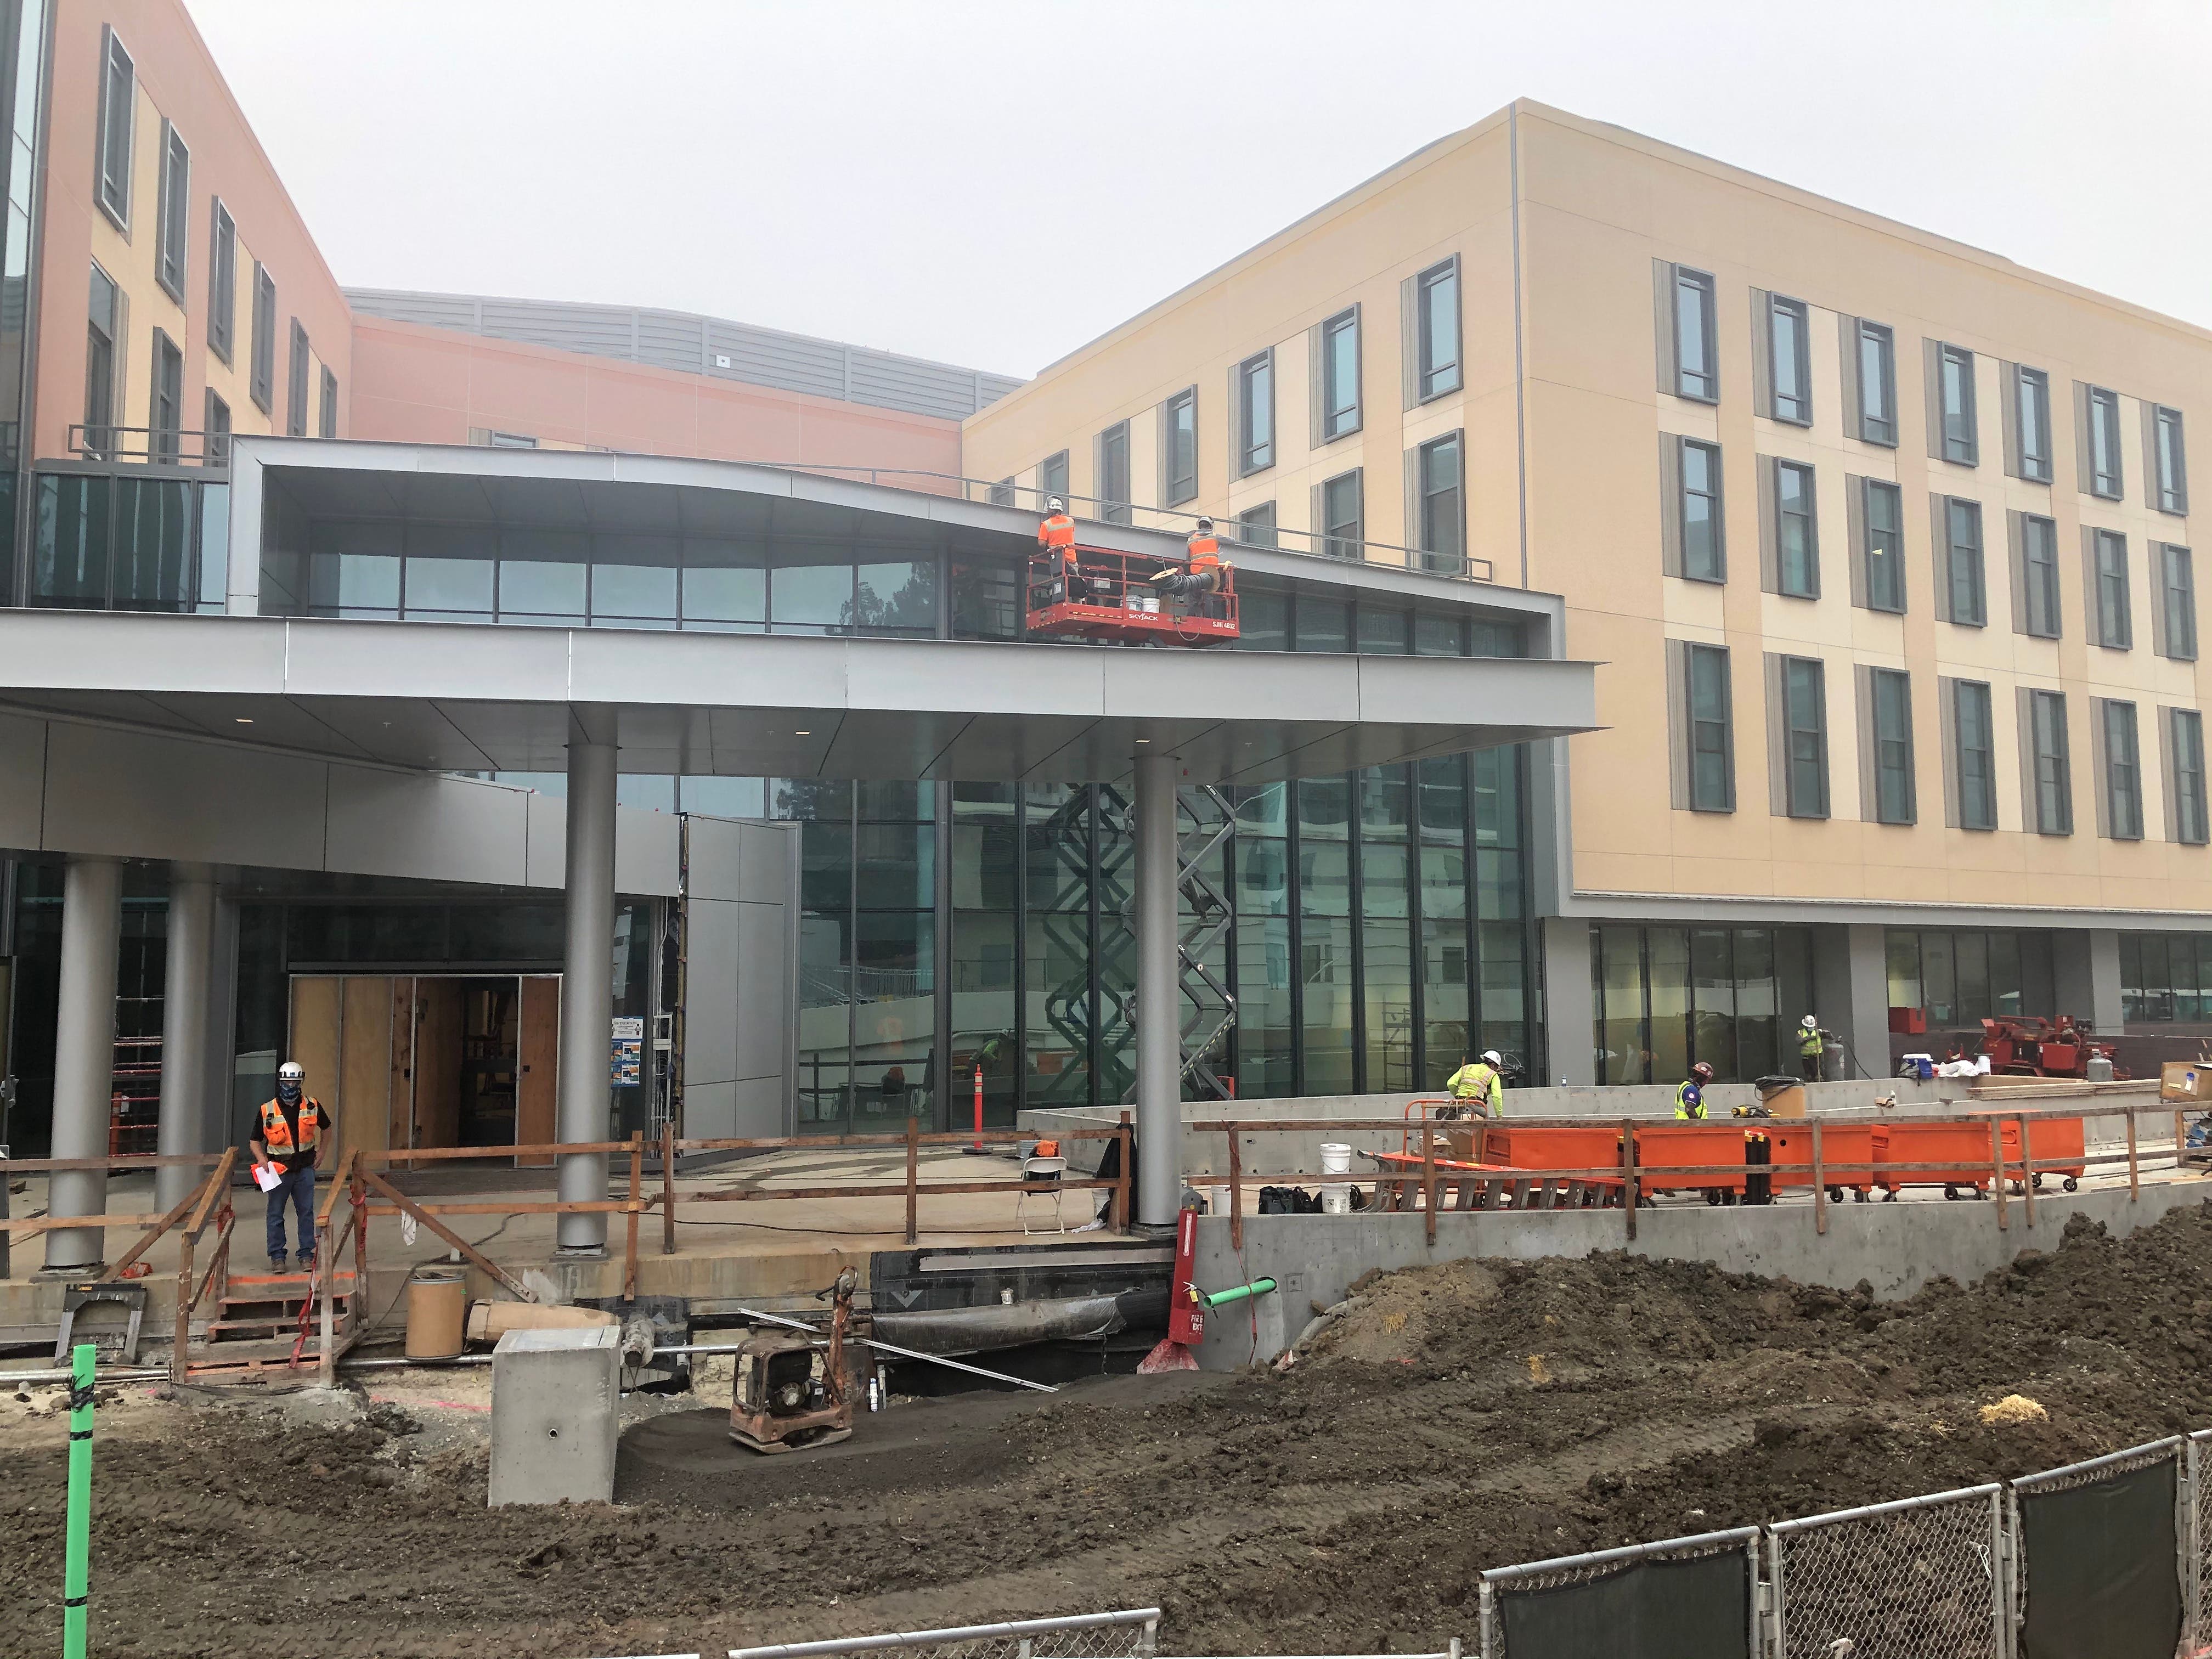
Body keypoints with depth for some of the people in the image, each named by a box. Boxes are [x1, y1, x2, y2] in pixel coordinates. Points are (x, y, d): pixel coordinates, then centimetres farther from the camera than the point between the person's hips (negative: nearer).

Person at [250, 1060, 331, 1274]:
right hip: (278, 1169, -1)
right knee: (275, 1215, 4)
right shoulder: (267, 1110, -5)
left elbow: (326, 1127, 21)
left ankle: (307, 1254, 13)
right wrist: (261, 1158, -15)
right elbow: (255, 1141, 3)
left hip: (305, 1168, 1)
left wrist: (321, 1150, 14)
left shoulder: (313, 1107, 0)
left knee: (306, 1213, 5)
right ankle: (277, 1256, 13)